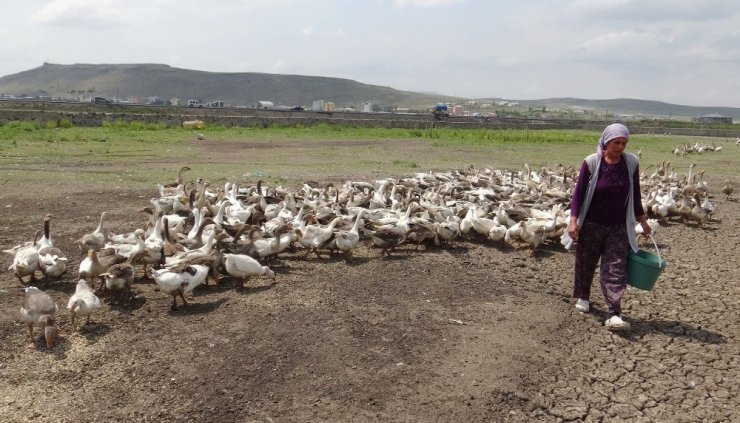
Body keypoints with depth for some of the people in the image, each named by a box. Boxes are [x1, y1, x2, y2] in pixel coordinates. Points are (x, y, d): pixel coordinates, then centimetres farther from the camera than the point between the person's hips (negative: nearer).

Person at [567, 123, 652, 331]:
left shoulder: (631, 162, -2)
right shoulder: (591, 162, -11)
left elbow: (635, 194, 9)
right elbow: (579, 192, -9)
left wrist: (642, 220, 13)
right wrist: (573, 219, -18)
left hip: (619, 227, 2)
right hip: (591, 225, -1)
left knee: (616, 269, -6)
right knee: (586, 264, 15)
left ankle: (614, 315, -8)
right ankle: (582, 297, 40)